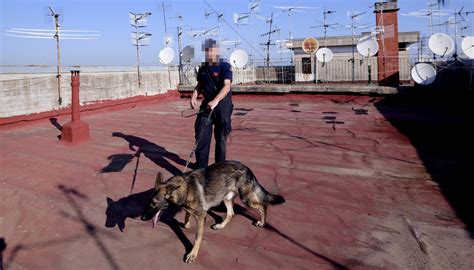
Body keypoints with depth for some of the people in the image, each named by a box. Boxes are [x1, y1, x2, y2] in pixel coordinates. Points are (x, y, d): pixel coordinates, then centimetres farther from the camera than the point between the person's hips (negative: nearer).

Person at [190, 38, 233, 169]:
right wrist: (194, 96, -1)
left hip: (222, 105, -5)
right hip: (206, 104, 5)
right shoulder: (202, 68, 9)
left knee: (221, 137, 6)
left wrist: (215, 101, -35)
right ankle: (200, 167, 7)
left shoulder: (224, 66, -9)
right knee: (201, 136, -1)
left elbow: (226, 86, -21)